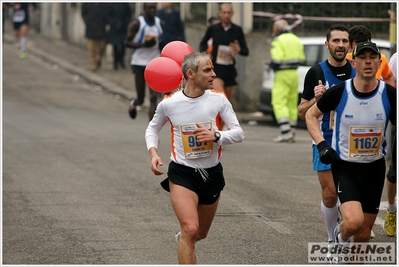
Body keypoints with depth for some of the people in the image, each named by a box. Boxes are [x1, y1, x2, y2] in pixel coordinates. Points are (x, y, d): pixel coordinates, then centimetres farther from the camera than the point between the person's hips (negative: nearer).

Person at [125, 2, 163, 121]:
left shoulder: (160, 24, 6)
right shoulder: (137, 23, -6)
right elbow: (127, 42, -7)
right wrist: (144, 45, -21)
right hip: (139, 62, -2)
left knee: (154, 97, -11)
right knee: (140, 99, 5)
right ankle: (133, 103, 42)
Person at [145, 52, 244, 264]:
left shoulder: (219, 100, -6)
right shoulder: (168, 104, -7)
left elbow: (238, 133, -6)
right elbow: (152, 128, 12)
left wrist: (216, 136, -25)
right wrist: (153, 153, -6)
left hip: (212, 174, 3)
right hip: (182, 174, -3)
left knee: (200, 234, 20)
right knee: (190, 230, -23)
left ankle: (182, 237, 56)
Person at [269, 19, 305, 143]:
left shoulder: (278, 41, -10)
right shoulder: (296, 39, 16)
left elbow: (277, 60, -19)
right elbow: (302, 59, 14)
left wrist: (271, 65, 0)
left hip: (282, 74, -8)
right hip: (294, 74, 8)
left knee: (279, 103, -9)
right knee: (292, 104, 10)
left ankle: (285, 132, -21)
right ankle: (291, 134, 12)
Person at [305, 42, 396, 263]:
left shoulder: (389, 94, -10)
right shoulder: (339, 92, -14)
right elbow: (311, 115, 3)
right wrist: (321, 145, -11)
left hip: (375, 169, 3)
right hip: (344, 167, -2)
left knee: (364, 234, 9)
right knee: (353, 221, -24)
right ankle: (340, 237, 11)